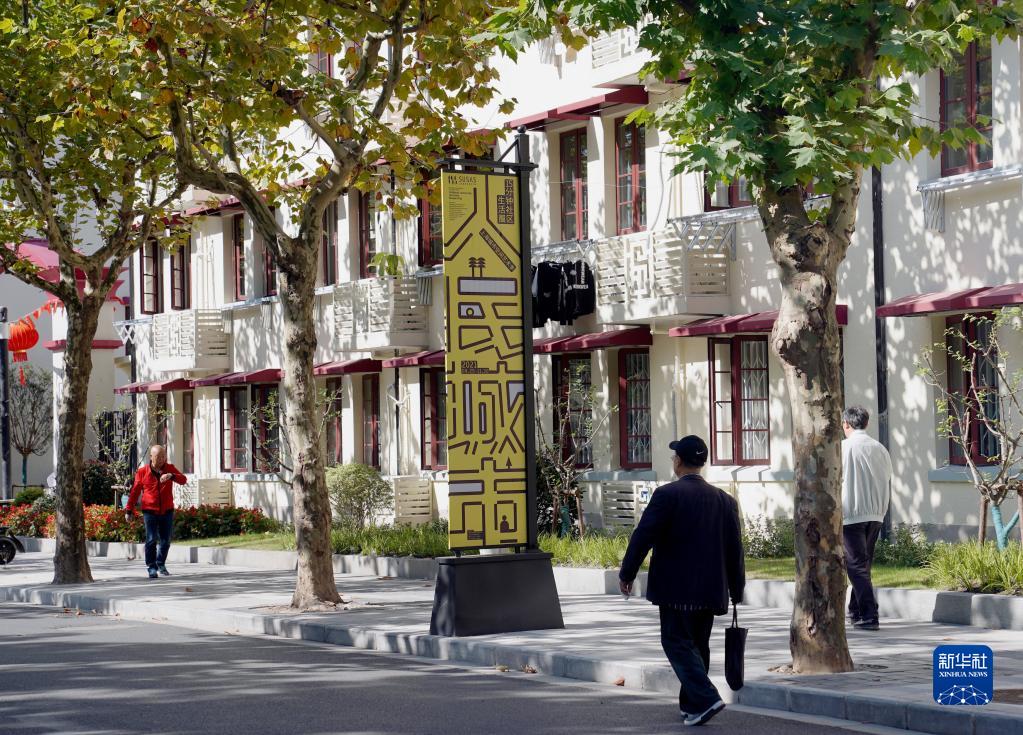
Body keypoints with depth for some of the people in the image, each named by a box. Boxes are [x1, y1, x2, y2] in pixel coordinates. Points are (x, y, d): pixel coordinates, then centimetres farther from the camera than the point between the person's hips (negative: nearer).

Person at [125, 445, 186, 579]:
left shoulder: (170, 468, 6)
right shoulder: (142, 471, 1)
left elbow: (183, 480, -7)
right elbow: (135, 491, 6)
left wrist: (171, 476, -28)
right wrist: (129, 510, 4)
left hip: (167, 511, 2)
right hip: (150, 511, -2)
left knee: (165, 540, 10)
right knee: (151, 539, -9)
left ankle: (161, 564, 29)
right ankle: (151, 567, -3)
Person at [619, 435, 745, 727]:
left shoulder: (667, 495, -10)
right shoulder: (724, 500, 6)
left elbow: (643, 536, -13)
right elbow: (734, 547, 9)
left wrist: (627, 573, -3)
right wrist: (736, 590, 17)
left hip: (677, 588, -6)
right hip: (710, 590, 6)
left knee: (677, 642, -3)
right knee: (697, 645, 15)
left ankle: (705, 699, -17)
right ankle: (691, 704, 21)